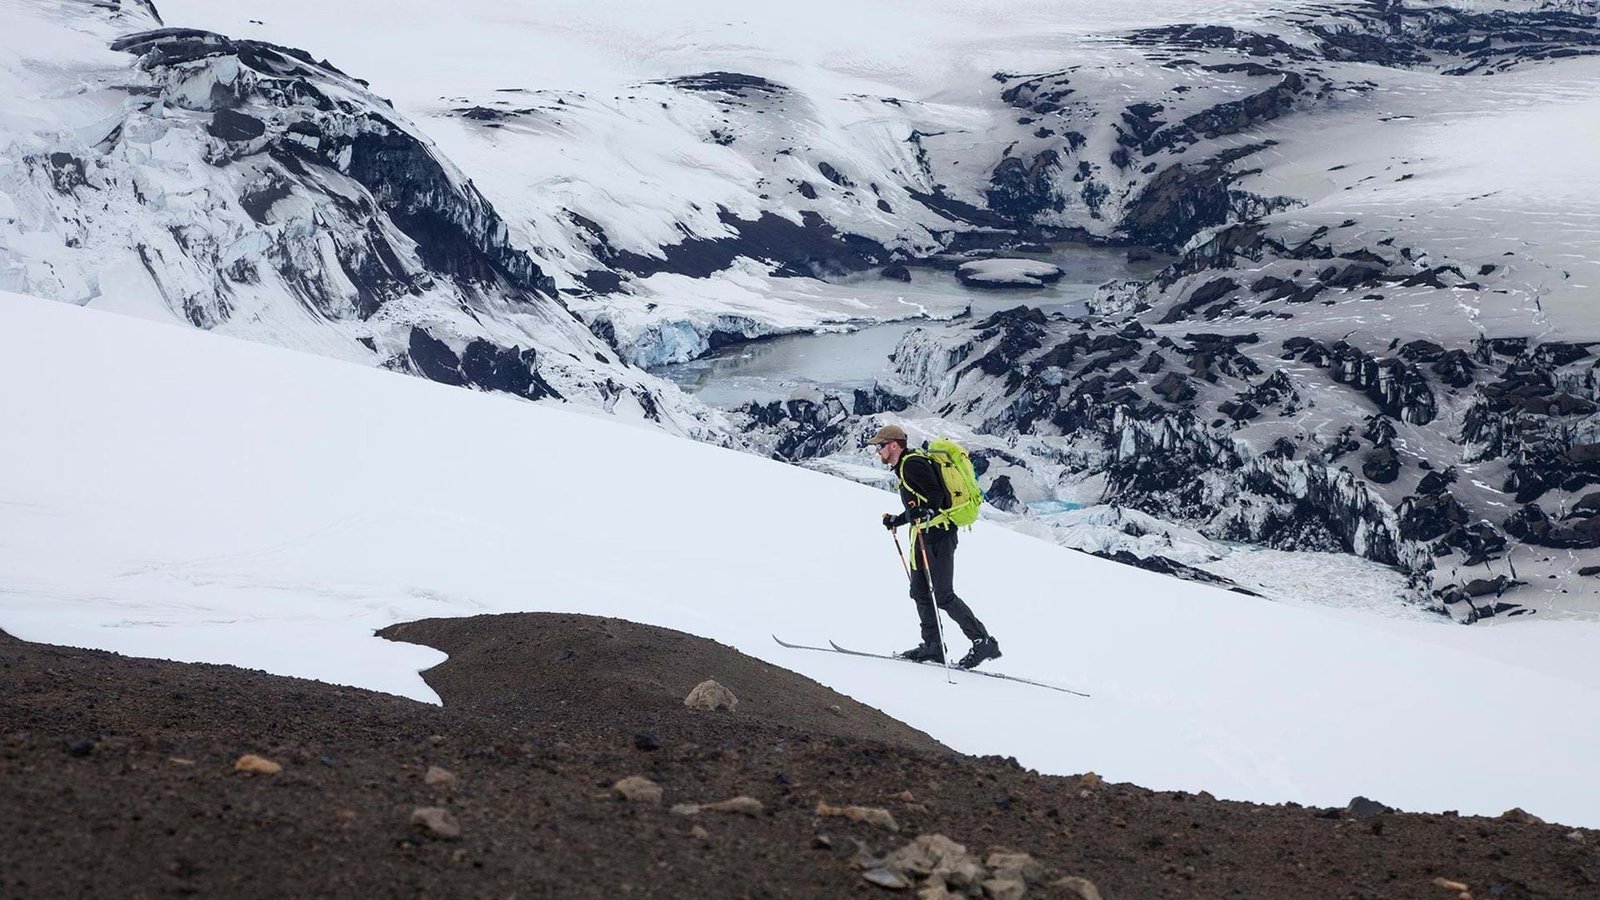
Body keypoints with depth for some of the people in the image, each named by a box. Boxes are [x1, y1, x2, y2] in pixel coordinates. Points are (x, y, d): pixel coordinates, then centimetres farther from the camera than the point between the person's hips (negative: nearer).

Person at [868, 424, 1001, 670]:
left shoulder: (912, 464, -12)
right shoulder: (905, 466, 19)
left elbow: (936, 495, -22)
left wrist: (924, 514, -37)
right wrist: (897, 520, 32)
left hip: (937, 534, -11)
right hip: (924, 535, 11)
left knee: (942, 595, -11)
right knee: (921, 592, 10)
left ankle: (984, 642, -8)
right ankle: (932, 646, 14)